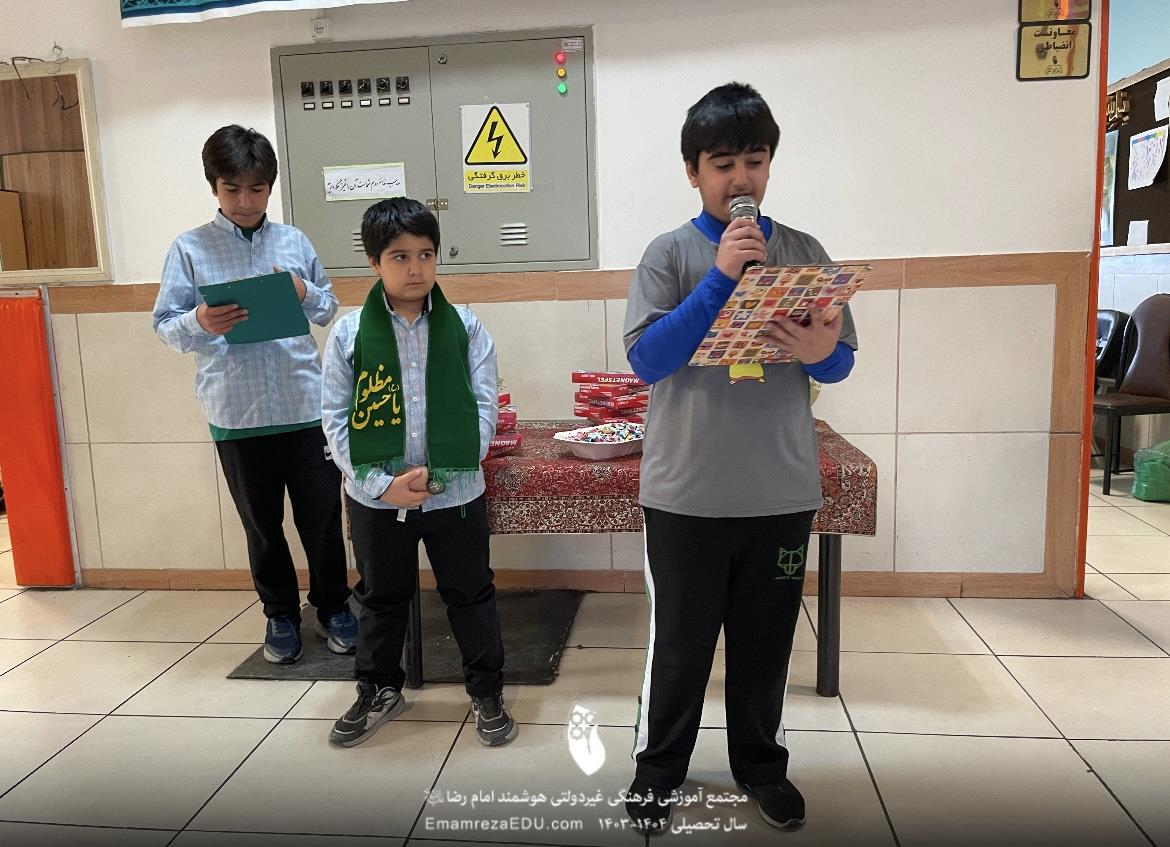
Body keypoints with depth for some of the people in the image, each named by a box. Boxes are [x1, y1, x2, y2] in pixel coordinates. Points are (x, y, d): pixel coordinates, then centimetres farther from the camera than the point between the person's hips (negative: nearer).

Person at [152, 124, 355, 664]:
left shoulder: (294, 241, 6)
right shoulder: (189, 249, 1)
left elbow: (329, 310, 13)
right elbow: (165, 326, 0)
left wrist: (306, 294, -8)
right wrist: (200, 323, -21)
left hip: (306, 405, 1)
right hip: (236, 413, -1)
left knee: (321, 514, 9)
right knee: (261, 522, 12)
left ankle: (333, 605, 30)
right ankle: (281, 614, 31)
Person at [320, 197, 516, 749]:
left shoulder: (465, 328, -4)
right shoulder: (349, 332, -4)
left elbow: (484, 407, -5)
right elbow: (335, 417, -3)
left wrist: (441, 472, -15)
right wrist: (380, 483, -13)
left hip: (455, 493, 0)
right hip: (375, 497, 1)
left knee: (471, 595, 12)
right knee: (380, 598, 18)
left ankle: (487, 693, 31)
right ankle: (378, 692, 40)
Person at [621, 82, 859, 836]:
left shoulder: (806, 252, 4)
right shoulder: (670, 253, -4)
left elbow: (844, 360, 5)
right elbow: (646, 359, -15)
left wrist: (817, 352, -19)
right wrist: (721, 275, -21)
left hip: (783, 490, 3)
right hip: (687, 492, -2)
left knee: (767, 640, 17)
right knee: (680, 642, 11)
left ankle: (761, 762, 39)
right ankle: (658, 769, 32)